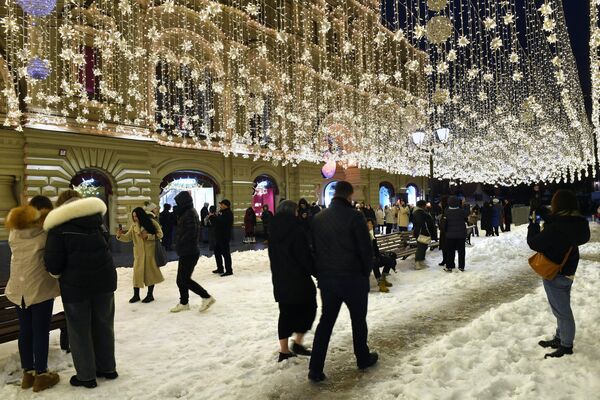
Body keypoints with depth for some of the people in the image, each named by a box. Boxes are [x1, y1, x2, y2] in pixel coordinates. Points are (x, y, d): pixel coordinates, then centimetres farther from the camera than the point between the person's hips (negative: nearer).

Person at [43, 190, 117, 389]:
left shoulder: (59, 226, -8)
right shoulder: (97, 217, 7)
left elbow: (53, 262, -11)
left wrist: (58, 273, 9)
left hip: (75, 284, -4)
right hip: (104, 280, 4)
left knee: (79, 330, 9)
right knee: (103, 324, 16)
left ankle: (86, 376, 18)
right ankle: (107, 368, 26)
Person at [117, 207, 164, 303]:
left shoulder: (152, 222, -5)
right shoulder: (134, 225, 5)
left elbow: (160, 234, -5)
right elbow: (128, 238, 1)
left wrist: (148, 236, -16)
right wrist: (120, 235, -17)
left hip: (150, 252, -3)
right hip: (139, 253, 3)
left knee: (150, 272, 6)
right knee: (137, 272, 1)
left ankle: (150, 295, 19)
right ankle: (136, 295, 14)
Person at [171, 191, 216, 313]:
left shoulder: (190, 213, -16)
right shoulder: (186, 213, 15)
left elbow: (191, 232, -25)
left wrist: (180, 243, -14)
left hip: (189, 252, -10)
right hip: (186, 252, 10)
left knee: (185, 279, -6)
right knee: (181, 279, 14)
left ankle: (207, 297, 0)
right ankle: (184, 303, 24)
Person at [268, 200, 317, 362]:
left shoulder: (274, 231, 6)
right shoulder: (296, 229, -15)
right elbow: (305, 256, -15)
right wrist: (315, 270, -3)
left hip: (280, 279, 7)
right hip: (298, 278, -6)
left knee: (286, 312, 13)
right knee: (308, 307, 11)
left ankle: (284, 350, 15)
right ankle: (298, 342, 7)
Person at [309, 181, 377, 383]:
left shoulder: (318, 218, 3)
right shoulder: (354, 216, -13)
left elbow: (314, 249, 7)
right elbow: (366, 249, -12)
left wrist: (320, 274, 13)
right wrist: (366, 272, 3)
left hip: (326, 278, 4)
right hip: (353, 277, -4)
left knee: (326, 321, 11)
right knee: (358, 319, 16)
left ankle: (315, 368, 8)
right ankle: (363, 358, 32)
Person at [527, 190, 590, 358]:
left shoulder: (556, 227, -29)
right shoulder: (578, 224, -2)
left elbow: (534, 243, -20)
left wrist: (533, 225, -4)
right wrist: (544, 222, 5)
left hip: (555, 274, -9)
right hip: (568, 270, 9)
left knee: (562, 310, 4)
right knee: (562, 308, 21)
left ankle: (566, 346, 18)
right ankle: (559, 339, 36)